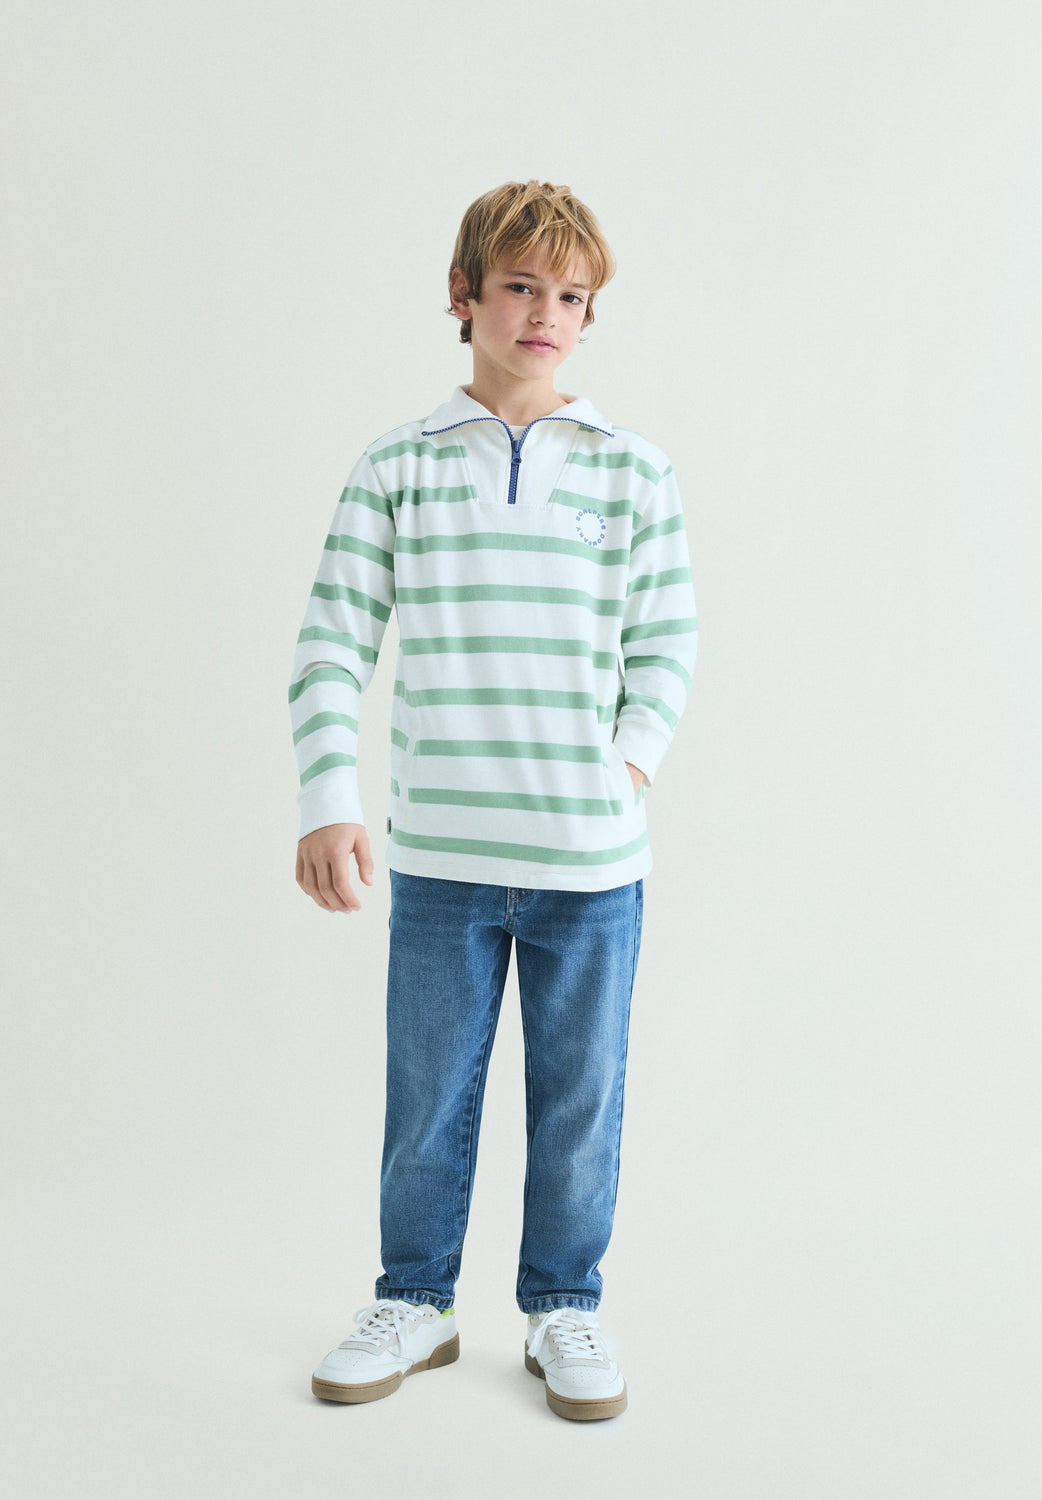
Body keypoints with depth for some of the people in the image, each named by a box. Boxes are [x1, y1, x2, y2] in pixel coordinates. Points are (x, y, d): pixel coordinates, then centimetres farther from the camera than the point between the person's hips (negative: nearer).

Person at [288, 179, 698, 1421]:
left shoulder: (634, 472, 3)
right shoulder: (395, 469, 2)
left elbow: (666, 644, 7)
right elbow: (333, 644, -2)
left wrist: (629, 764, -5)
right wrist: (327, 804, -10)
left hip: (594, 858, 0)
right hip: (437, 855, 0)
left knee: (579, 1098, 12)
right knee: (427, 1096, 12)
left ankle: (563, 1308, 31)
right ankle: (414, 1303, 33)